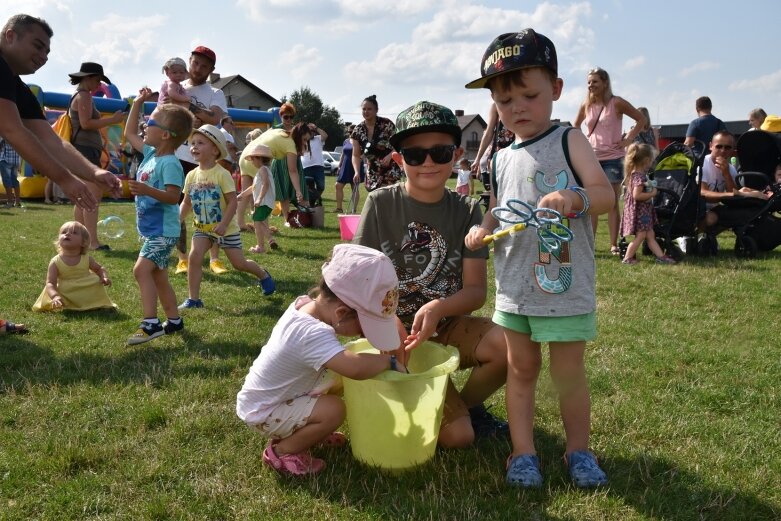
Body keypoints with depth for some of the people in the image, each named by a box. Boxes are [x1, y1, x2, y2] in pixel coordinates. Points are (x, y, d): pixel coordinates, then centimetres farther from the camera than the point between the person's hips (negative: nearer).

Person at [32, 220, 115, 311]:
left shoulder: (86, 259, -5)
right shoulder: (55, 262, -12)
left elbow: (99, 269, 13)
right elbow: (50, 283, -18)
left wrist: (104, 277, -10)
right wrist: (55, 296, -38)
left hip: (88, 297, 1)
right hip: (66, 299, -1)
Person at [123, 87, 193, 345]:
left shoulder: (170, 163, -19)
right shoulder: (151, 153, 8)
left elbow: (173, 196, -26)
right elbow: (129, 134, 22)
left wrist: (147, 190, -38)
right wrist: (137, 103, 20)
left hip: (163, 231, -10)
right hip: (151, 230, 10)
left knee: (141, 269, -18)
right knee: (158, 276, 15)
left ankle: (150, 323, -17)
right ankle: (174, 320, 25)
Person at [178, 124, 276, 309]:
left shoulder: (222, 174, -16)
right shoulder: (192, 175, 0)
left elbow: (232, 202, -18)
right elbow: (187, 202, 10)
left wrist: (223, 224, -26)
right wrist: (178, 219, -5)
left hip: (225, 229, -4)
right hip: (202, 228, 4)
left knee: (239, 263, 3)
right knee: (194, 256, -16)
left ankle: (263, 275, 34)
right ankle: (193, 299, -7)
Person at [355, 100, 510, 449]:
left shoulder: (467, 211, -3)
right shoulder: (380, 204, -9)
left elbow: (476, 289, -8)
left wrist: (438, 308, -29)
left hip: (449, 327, 3)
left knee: (510, 346, -28)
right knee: (456, 436, -16)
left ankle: (467, 404, 4)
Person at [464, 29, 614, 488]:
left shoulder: (568, 141, -3)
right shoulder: (502, 160, 10)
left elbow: (605, 194, -10)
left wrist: (575, 198, -31)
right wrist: (483, 230, -6)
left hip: (565, 285, -4)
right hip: (514, 286, 4)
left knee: (568, 372, 5)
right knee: (521, 368, 11)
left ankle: (579, 450, 25)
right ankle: (523, 451, 23)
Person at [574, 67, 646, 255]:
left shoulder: (616, 103, -4)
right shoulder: (586, 105, 6)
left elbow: (641, 119, 1)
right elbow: (576, 126, 23)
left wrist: (628, 139, -7)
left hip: (612, 158, -3)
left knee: (612, 204, 1)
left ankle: (614, 245, 7)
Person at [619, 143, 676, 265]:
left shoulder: (634, 174, 9)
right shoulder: (639, 176, -21)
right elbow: (636, 195, -28)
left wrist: (651, 189, 16)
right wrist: (652, 194, -16)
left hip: (644, 210, 10)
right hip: (639, 210, -10)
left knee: (650, 235, 10)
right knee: (640, 235, -5)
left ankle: (661, 256, 13)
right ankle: (627, 258, 2)